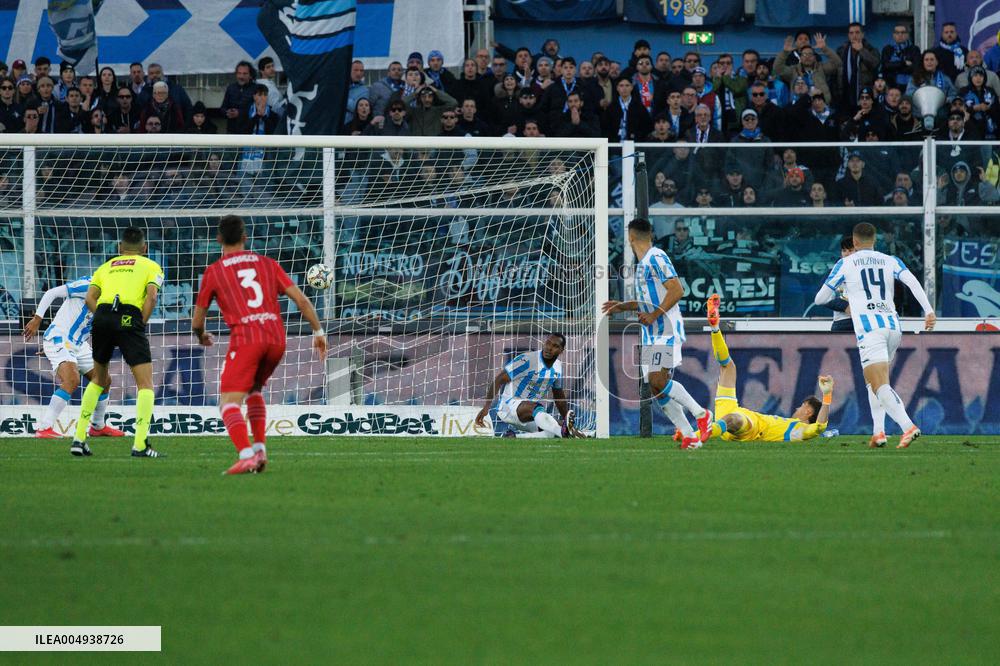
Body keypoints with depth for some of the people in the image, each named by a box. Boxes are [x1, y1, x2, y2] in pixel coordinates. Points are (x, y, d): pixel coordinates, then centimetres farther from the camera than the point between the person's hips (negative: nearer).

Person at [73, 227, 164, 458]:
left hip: (102, 315, 4)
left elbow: (90, 298, 11)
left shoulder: (106, 266, 28)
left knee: (98, 380, 23)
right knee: (145, 384, -1)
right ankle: (140, 445, -14)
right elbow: (151, 295, -1)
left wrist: (102, 317, 8)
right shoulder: (151, 266, 19)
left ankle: (79, 439, 20)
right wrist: (141, 324, 2)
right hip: (130, 318, -4)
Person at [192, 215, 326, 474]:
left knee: (229, 402, -8)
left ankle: (246, 455, -30)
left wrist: (202, 337, 37)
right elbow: (301, 300, 11)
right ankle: (260, 448, 15)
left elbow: (197, 322, 16)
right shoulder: (267, 264, 19)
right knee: (254, 390, 28)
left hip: (245, 338, -5)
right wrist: (318, 331, 17)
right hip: (276, 336, 5)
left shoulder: (213, 272, 11)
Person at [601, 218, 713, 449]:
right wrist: (623, 306, 24)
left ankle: (701, 414, -8)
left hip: (666, 330, -10)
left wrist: (654, 315, -22)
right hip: (652, 335, 10)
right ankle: (689, 436, 1)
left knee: (658, 381, -21)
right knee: (657, 389, 1)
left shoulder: (656, 258, -11)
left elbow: (677, 291, -18)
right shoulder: (642, 263, 19)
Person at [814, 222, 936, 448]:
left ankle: (908, 427, -34)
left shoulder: (845, 264, 9)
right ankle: (879, 431, 10)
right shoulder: (890, 261, 16)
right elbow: (912, 281, -2)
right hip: (893, 326, 5)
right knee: (873, 380, 23)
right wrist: (929, 311, -8)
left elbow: (820, 299, 13)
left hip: (869, 327, -5)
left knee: (880, 385, -13)